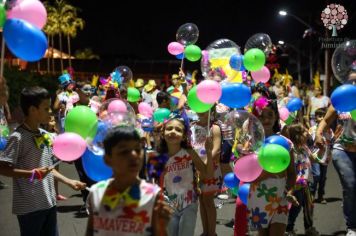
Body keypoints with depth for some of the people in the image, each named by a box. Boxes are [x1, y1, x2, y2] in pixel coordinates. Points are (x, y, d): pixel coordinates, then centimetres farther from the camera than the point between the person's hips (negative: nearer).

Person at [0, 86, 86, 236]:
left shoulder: (45, 135, 8)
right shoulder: (18, 137, -15)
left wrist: (69, 182, 9)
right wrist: (32, 173, -25)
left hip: (49, 203, 7)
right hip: (29, 207, -7)